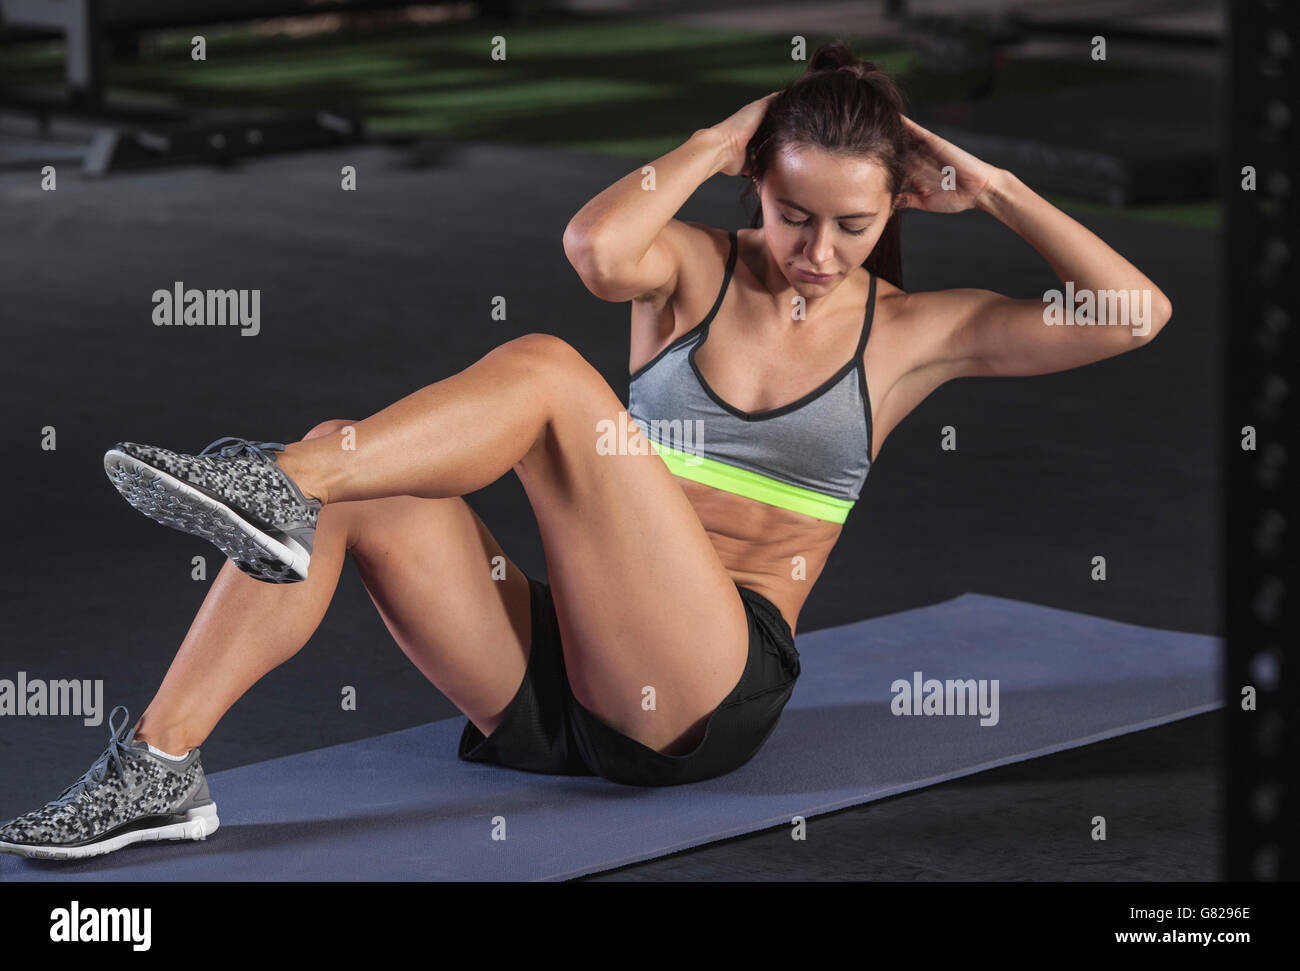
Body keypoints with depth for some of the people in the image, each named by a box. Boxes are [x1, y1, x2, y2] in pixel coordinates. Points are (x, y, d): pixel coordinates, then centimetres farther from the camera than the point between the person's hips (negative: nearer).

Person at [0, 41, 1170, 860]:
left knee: (545, 368, -23)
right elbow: (596, 248, -13)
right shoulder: (696, 270, 12)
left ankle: (279, 487, -41)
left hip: (702, 697, -3)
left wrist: (995, 190, 4)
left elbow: (1137, 313, 3)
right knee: (344, 470, -24)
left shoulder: (910, 333, 11)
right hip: (560, 685, 3)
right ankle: (161, 764, -33)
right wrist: (720, 139, -1)